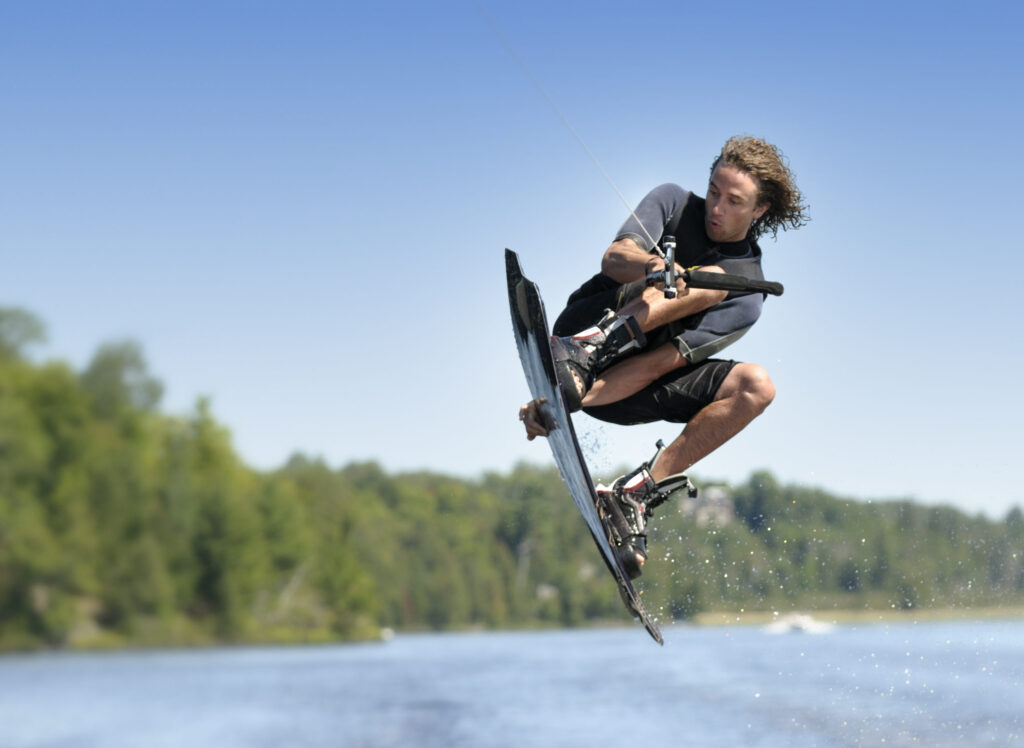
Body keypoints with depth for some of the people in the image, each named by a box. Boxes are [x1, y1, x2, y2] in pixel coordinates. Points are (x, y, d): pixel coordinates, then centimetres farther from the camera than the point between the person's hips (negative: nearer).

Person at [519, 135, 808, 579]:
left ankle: (636, 494, -21)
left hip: (627, 392, 2)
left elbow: (669, 358, -14)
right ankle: (583, 351, -43)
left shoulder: (746, 293, -2)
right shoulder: (674, 203, 4)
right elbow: (614, 258, -13)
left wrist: (580, 395, -27)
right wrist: (655, 267, -38)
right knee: (707, 278, -20)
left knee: (756, 386, -20)